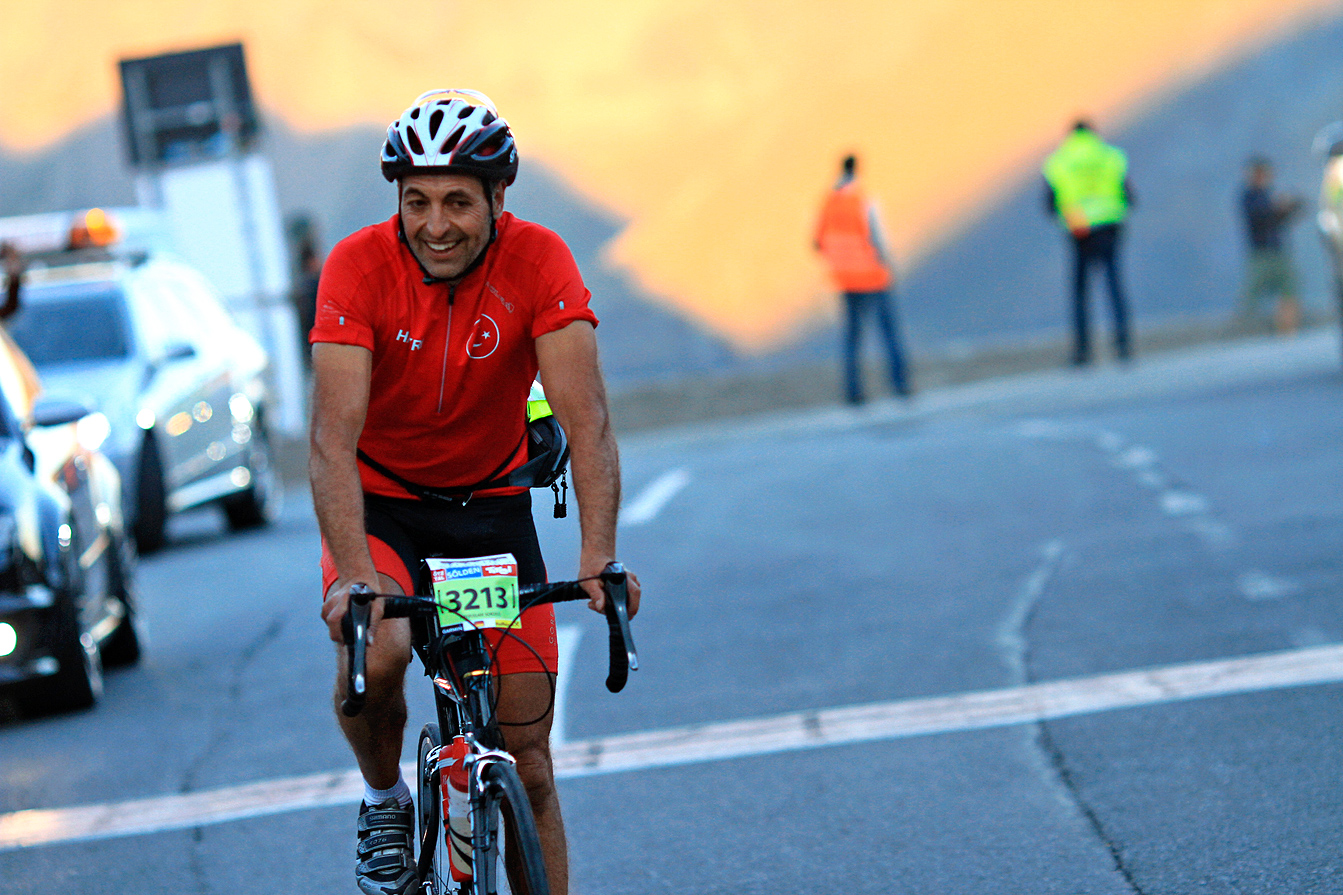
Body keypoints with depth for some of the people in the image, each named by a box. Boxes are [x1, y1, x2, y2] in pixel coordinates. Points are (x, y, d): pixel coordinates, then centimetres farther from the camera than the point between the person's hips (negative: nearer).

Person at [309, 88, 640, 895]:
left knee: (528, 756, -3)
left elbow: (587, 419, -28)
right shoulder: (359, 267, -23)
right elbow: (334, 437, -31)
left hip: (491, 506, 2)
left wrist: (599, 557, -43)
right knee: (377, 652, -31)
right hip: (381, 504, -1)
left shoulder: (539, 262, -20)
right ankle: (385, 801, 0)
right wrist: (355, 575, -46)